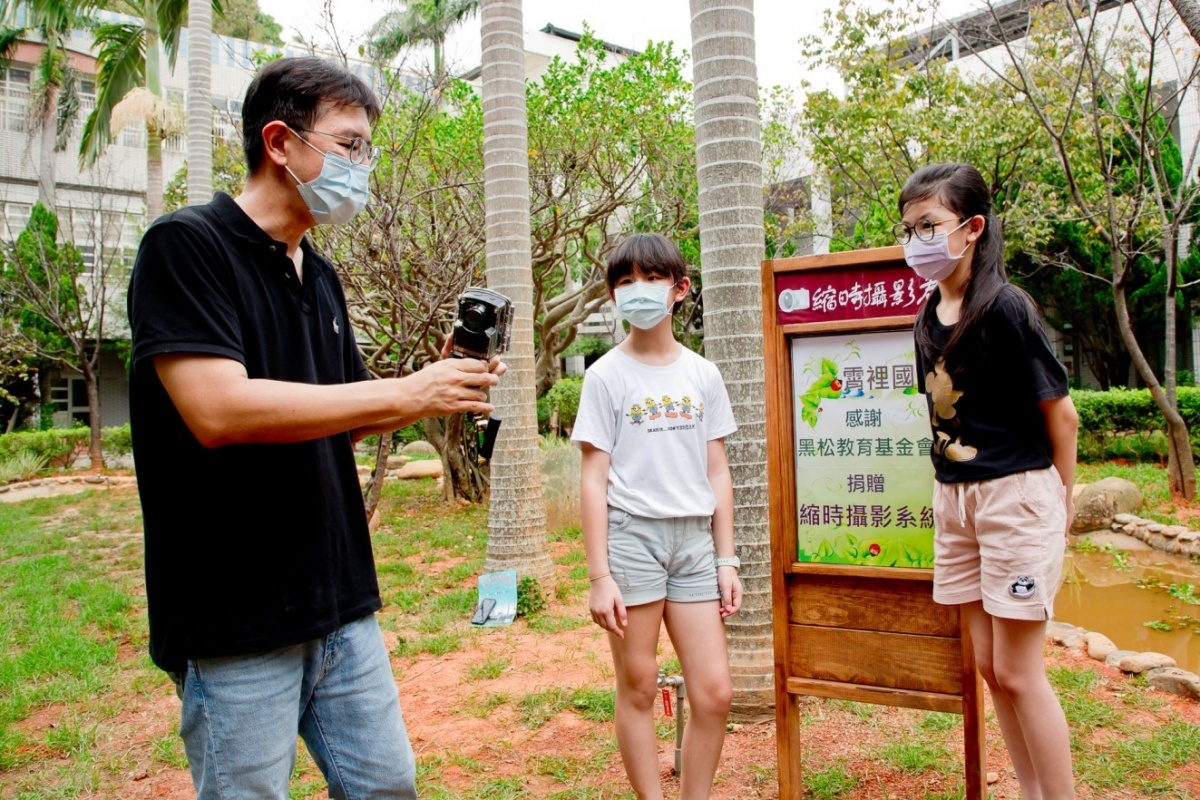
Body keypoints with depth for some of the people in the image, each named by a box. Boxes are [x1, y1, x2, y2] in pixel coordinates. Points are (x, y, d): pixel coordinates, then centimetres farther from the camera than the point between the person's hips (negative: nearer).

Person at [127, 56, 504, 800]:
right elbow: (218, 410, -25)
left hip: (341, 602, 7)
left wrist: (441, 391, -1)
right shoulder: (186, 244, -11)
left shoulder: (321, 277, 12)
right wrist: (405, 392, -20)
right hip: (236, 619, -7)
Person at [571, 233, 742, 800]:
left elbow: (717, 472, 11)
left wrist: (726, 560, 7)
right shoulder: (606, 375, -1)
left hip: (694, 539, 3)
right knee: (639, 687, 5)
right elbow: (594, 480, -3)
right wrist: (599, 575, -8)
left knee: (715, 693, 3)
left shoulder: (703, 375, 9)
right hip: (631, 535, -3)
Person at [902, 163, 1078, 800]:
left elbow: (1061, 414, -10)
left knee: (1017, 673, 1)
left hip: (1017, 496, -7)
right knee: (988, 667, 13)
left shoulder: (1004, 309, -16)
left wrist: (1062, 500, 1)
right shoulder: (928, 316, 6)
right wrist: (954, 494, 8)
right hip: (953, 501, 7)